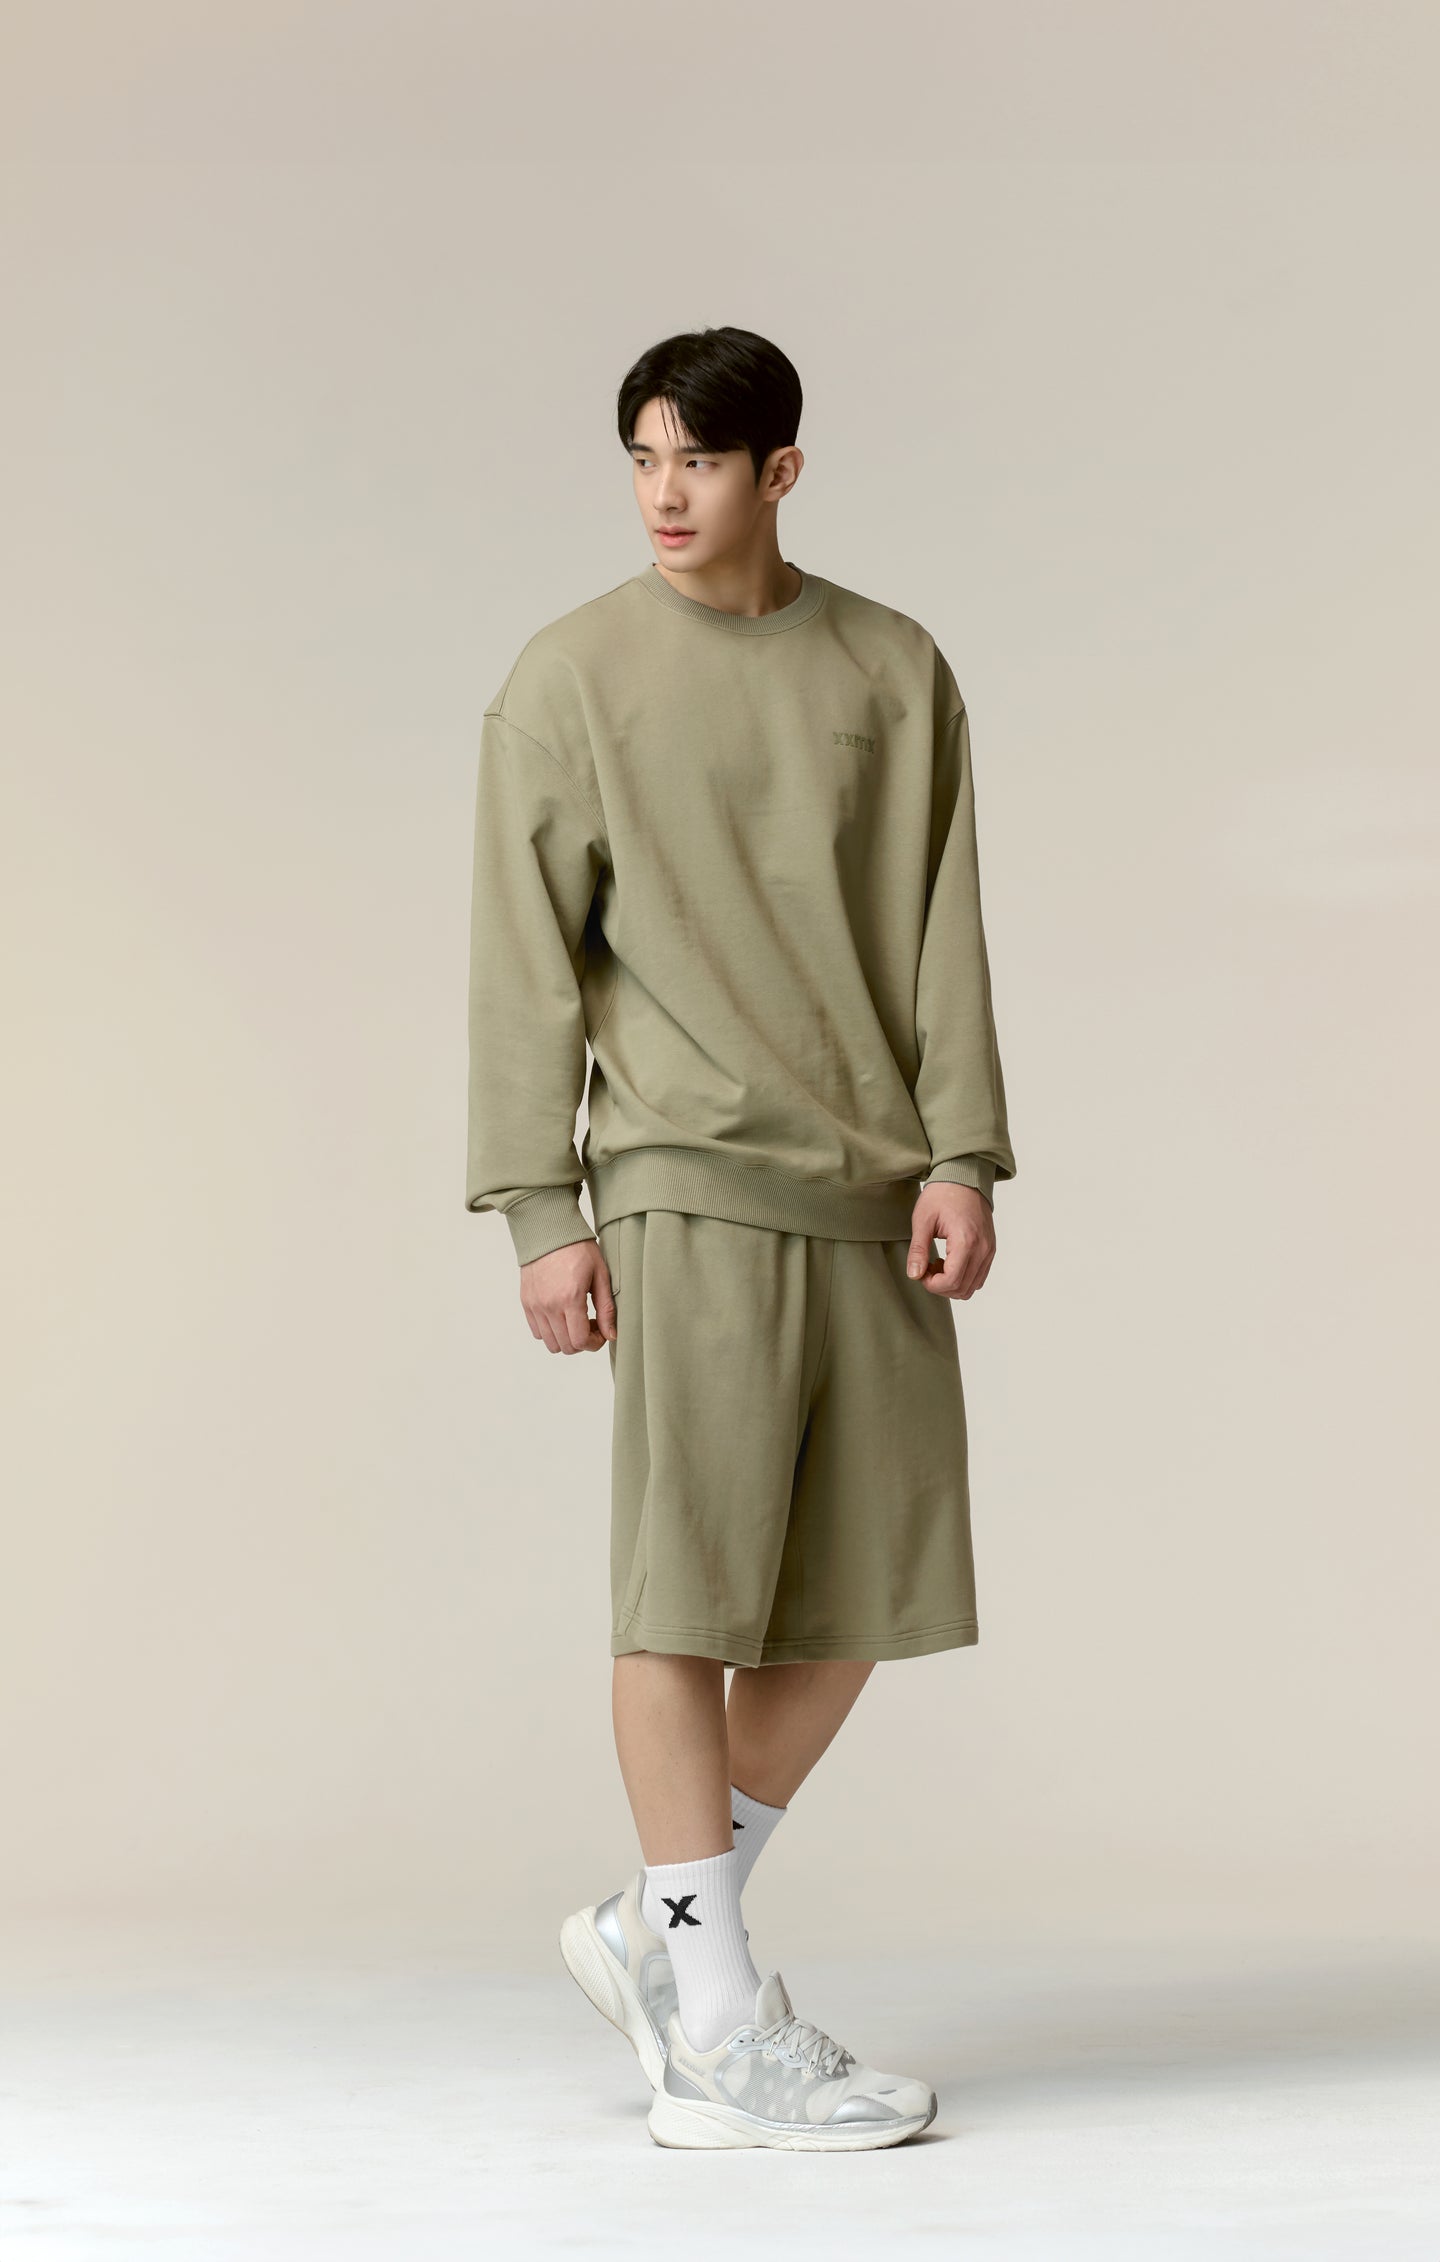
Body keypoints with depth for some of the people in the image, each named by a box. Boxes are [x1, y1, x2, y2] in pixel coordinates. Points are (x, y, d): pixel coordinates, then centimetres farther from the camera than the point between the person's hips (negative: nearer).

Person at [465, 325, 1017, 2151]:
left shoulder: (896, 671, 10)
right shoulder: (568, 680, 2)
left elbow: (945, 935, 7)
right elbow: (528, 960, 0)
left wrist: (962, 1159, -3)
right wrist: (541, 1216, -5)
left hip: (868, 1192, 4)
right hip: (690, 1184, -4)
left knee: (868, 1581, 5)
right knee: (693, 1577, -7)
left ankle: (655, 1930, 21)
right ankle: (716, 2034, -2)